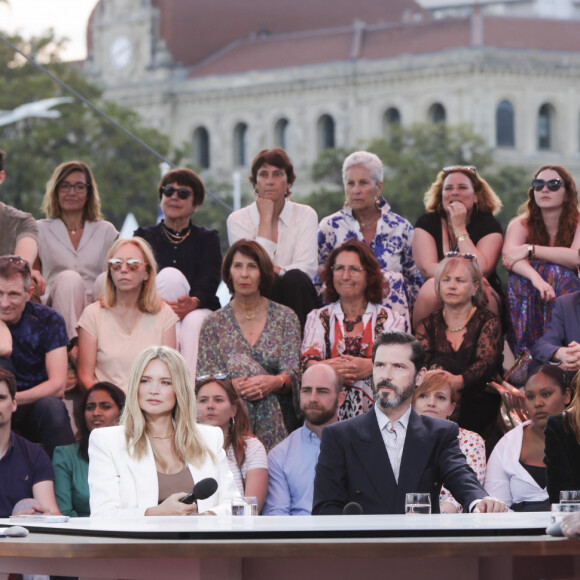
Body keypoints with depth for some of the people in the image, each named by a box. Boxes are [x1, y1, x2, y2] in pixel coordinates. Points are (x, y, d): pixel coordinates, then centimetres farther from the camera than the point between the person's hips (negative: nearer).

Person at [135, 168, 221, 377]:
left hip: (199, 311, 0)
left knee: (194, 321, -36)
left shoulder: (207, 238, 18)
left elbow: (210, 281, -3)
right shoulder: (144, 236, 17)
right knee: (170, 276, -29)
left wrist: (193, 302, -29)